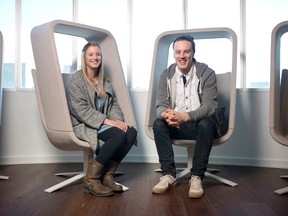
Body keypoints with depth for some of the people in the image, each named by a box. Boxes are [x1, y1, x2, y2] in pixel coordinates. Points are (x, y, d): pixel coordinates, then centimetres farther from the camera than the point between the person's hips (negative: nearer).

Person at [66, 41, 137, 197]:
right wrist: (107, 121, -22)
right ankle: (91, 179, -19)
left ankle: (107, 175, -14)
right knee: (119, 135, -30)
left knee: (131, 132, -20)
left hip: (102, 124, 7)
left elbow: (113, 104, 11)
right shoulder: (76, 79, -4)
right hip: (83, 125, -7)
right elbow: (81, 109, -15)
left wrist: (118, 120, -11)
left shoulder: (105, 82, 18)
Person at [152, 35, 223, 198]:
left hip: (201, 125, -2)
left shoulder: (207, 73, -9)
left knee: (206, 123, -35)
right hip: (176, 125, 3)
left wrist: (184, 116, -37)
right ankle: (169, 174, -16)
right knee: (158, 124, -25)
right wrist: (166, 114, -32)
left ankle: (197, 177, -23)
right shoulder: (166, 75, 1)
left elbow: (209, 106, -18)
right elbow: (161, 105, -5)